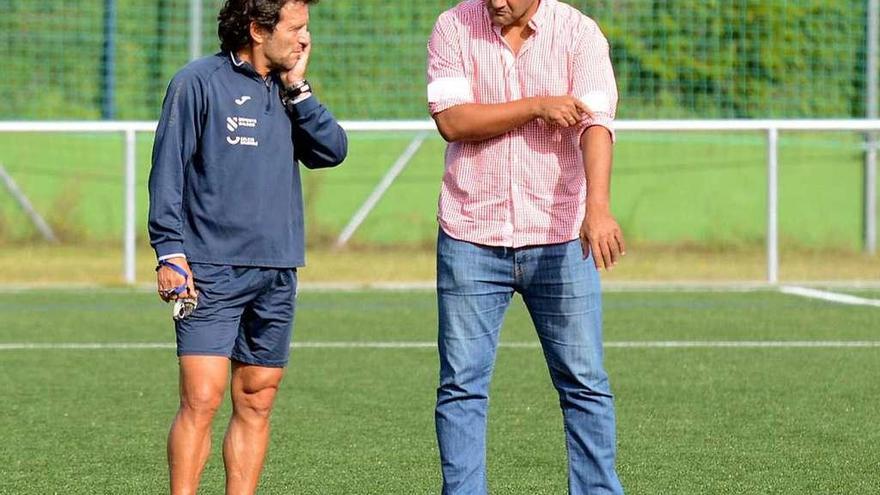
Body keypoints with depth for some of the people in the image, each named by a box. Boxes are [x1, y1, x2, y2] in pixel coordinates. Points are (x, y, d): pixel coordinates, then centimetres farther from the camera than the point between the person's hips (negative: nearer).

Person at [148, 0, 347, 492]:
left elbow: (332, 151, 4)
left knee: (257, 402, 6)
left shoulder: (288, 90, 14)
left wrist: (298, 88, -2)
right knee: (202, 399, -12)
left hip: (277, 272, 6)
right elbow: (168, 170, -5)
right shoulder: (199, 82, -4)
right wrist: (170, 252, -11)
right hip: (211, 270, -6)